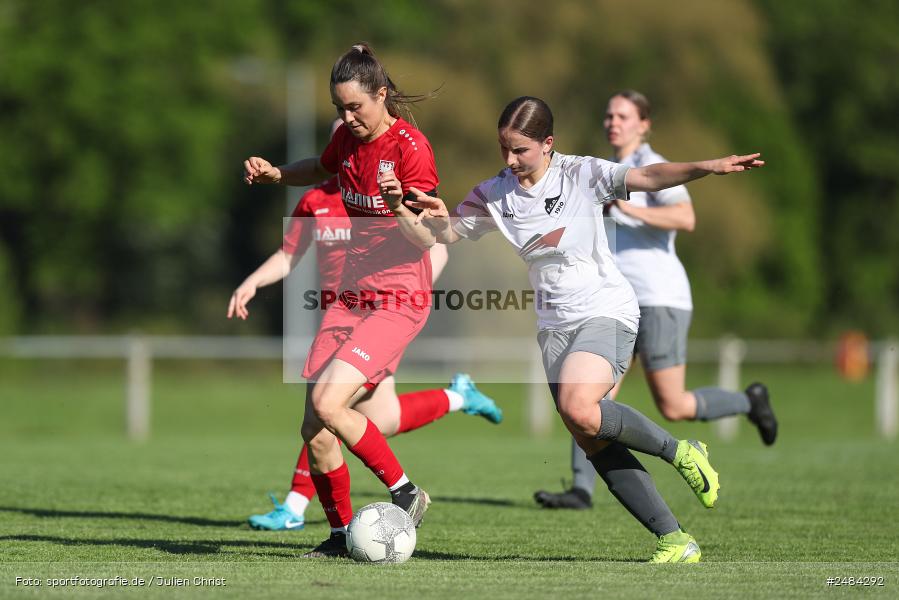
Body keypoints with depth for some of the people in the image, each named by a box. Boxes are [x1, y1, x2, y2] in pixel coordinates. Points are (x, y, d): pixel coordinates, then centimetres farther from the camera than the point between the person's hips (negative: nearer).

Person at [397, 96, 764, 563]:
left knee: (578, 409, -30)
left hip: (606, 313, -6)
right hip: (553, 327, 6)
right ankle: (674, 540, 1)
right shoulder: (494, 194, 5)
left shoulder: (580, 174, -7)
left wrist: (706, 167, -31)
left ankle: (681, 452, -9)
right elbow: (450, 234, 11)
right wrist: (436, 216, -12)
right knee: (595, 444, -4)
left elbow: (647, 178, -16)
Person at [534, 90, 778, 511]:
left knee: (673, 408, -4)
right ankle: (582, 489, -12)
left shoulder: (652, 167, -9)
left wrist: (628, 209, -31)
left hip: (659, 299, -8)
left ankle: (749, 401, 21)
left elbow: (686, 219, -26)